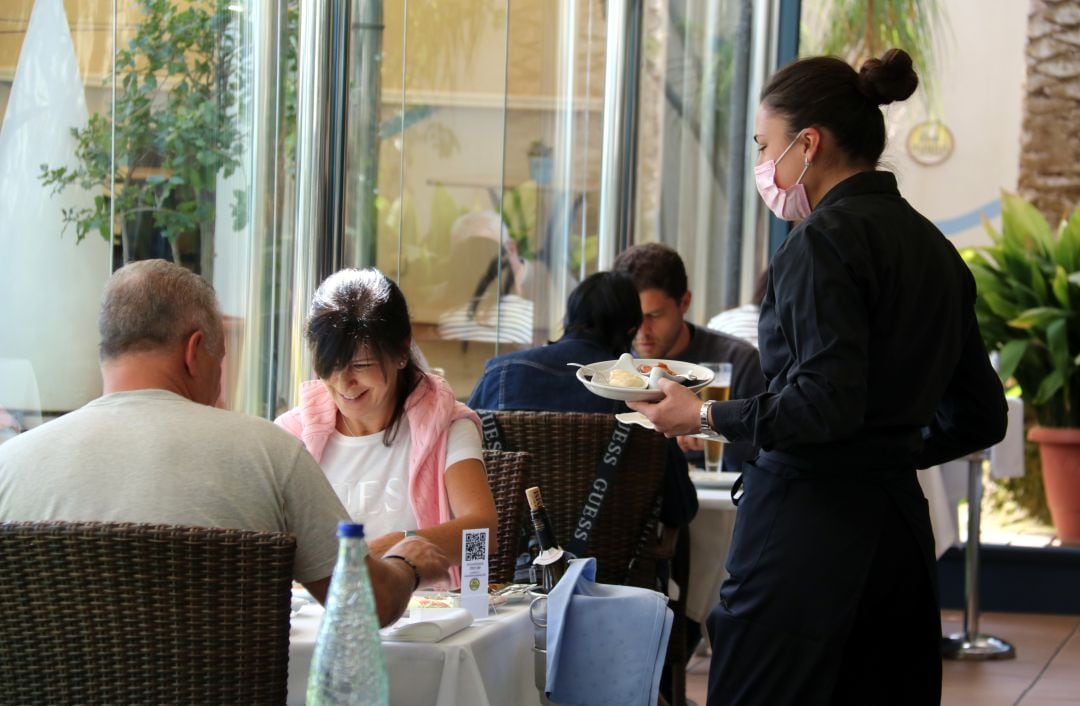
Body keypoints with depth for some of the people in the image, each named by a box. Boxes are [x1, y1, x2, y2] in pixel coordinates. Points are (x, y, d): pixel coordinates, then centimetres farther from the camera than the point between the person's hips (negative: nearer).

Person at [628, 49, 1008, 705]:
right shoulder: (932, 246, 14)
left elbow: (826, 403, -20)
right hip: (900, 521, 9)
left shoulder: (827, 238, -11)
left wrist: (705, 415, -9)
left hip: (811, 523, -9)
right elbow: (979, 417, 18)